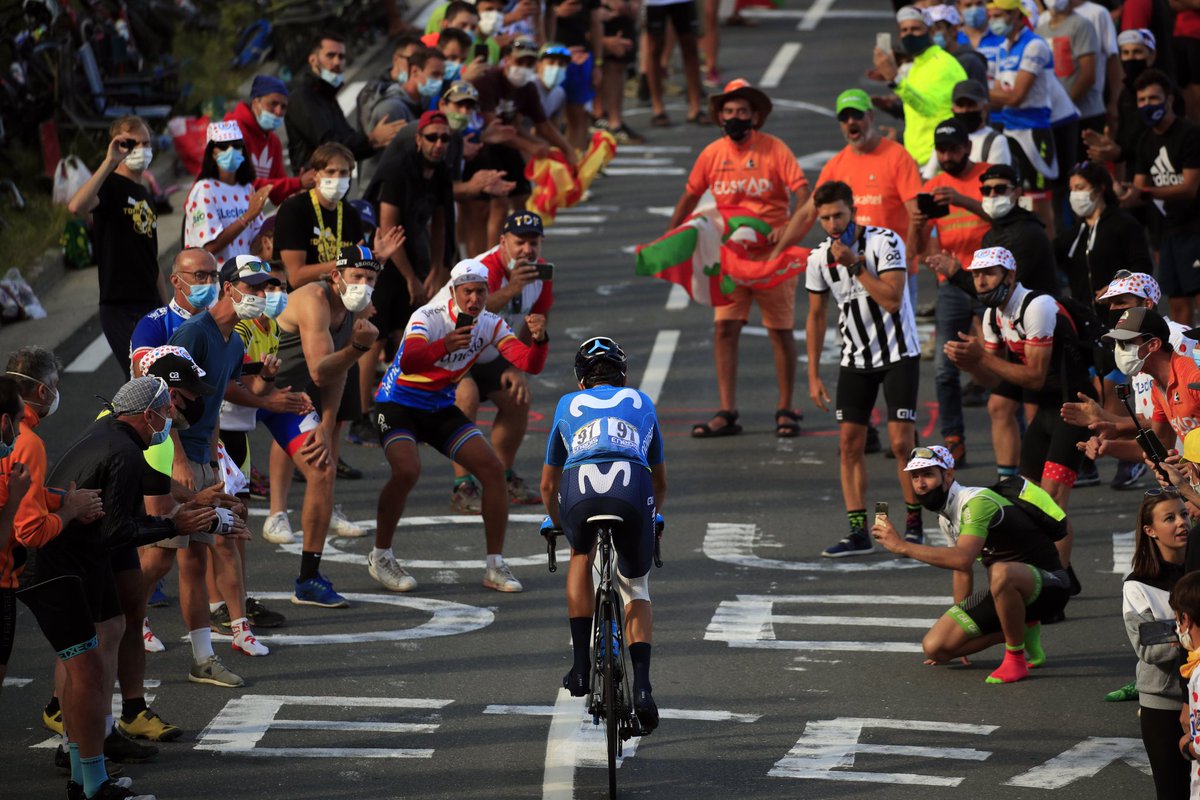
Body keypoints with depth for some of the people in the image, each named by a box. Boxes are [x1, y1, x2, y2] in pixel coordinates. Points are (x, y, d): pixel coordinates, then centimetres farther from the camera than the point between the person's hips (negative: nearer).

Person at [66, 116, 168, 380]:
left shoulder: (146, 196, 19)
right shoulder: (110, 186, -5)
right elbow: (76, 206, -30)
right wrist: (109, 163, -31)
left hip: (152, 308, 8)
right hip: (120, 306, -8)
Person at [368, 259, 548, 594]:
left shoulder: (489, 324, -5)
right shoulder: (429, 317, -22)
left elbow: (530, 365, -13)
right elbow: (409, 362, -41)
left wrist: (538, 340, -35)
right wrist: (445, 346, -59)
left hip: (441, 409, 5)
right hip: (398, 404, -5)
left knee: (492, 468, -10)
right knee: (407, 470, -30)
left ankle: (495, 567, -1)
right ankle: (380, 556, -8)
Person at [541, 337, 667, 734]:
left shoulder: (568, 405, 34)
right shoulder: (641, 403, 35)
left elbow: (548, 485, 43)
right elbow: (661, 481, 45)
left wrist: (558, 522, 61)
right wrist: (651, 516, 64)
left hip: (579, 486, 0)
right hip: (633, 489, 0)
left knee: (581, 556, 33)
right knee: (636, 592, 21)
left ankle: (581, 664, 23)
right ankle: (641, 685, 1)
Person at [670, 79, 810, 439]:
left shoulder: (773, 149, -7)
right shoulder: (712, 154, 4)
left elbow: (803, 193, -15)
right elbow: (690, 196, 15)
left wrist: (792, 226, -31)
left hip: (772, 251, -3)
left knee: (780, 330, 4)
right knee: (725, 328, -4)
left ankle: (786, 410, 14)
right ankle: (726, 413, -1)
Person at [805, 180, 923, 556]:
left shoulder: (885, 242, -15)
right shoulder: (820, 258, -1)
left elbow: (892, 299, -24)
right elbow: (816, 316, 10)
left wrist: (855, 264, -26)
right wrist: (813, 375, 8)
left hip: (898, 355, -5)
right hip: (855, 359, 5)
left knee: (901, 442, -10)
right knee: (849, 443, -2)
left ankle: (913, 523, 5)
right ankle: (858, 532, 2)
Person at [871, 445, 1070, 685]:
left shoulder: (977, 502, -22)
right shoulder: (946, 515, 7)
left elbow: (963, 558, -38)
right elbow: (962, 571, 20)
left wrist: (902, 546, -35)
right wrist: (956, 626, 27)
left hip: (1048, 585, -9)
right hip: (1005, 591, 9)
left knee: (1001, 573, -44)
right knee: (935, 647, -3)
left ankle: (1016, 659, -23)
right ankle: (1022, 631, 12)